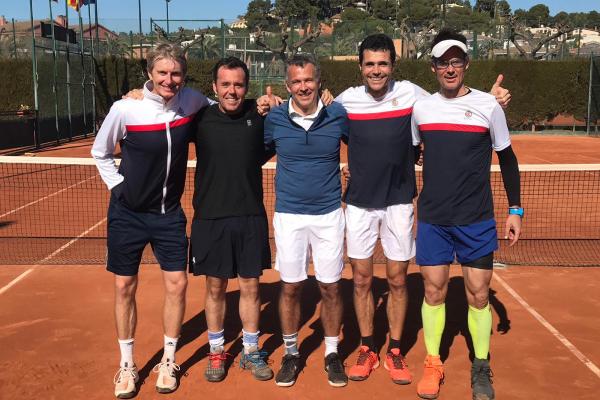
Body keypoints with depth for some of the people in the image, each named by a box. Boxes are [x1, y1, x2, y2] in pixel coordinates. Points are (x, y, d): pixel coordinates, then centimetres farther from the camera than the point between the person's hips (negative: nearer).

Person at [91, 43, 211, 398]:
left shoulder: (192, 101, -8)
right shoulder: (125, 108, -14)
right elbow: (100, 152, 2)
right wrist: (118, 185, -5)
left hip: (169, 213, 2)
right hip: (128, 213, -2)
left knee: (177, 285, 1)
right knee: (125, 288, 7)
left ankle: (168, 361, 22)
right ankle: (127, 364, 25)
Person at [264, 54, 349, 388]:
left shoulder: (338, 115, -5)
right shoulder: (274, 119, -4)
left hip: (329, 214, 0)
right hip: (289, 215, 0)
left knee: (331, 287, 7)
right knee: (290, 288, 8)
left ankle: (332, 353, 25)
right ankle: (291, 353, 26)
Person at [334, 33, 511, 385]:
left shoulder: (411, 94, -4)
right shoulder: (346, 100, -4)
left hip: (399, 202, 0)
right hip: (359, 203, 0)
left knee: (397, 280, 7)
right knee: (362, 280, 7)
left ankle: (395, 352, 23)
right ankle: (367, 350, 24)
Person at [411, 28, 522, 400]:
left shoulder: (488, 105, -3)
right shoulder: (421, 107, 3)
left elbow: (507, 158, 6)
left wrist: (516, 209, 3)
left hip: (477, 220, -1)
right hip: (432, 219, 2)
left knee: (478, 294, 3)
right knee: (434, 290, 6)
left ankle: (481, 369, 22)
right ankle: (433, 365, 23)